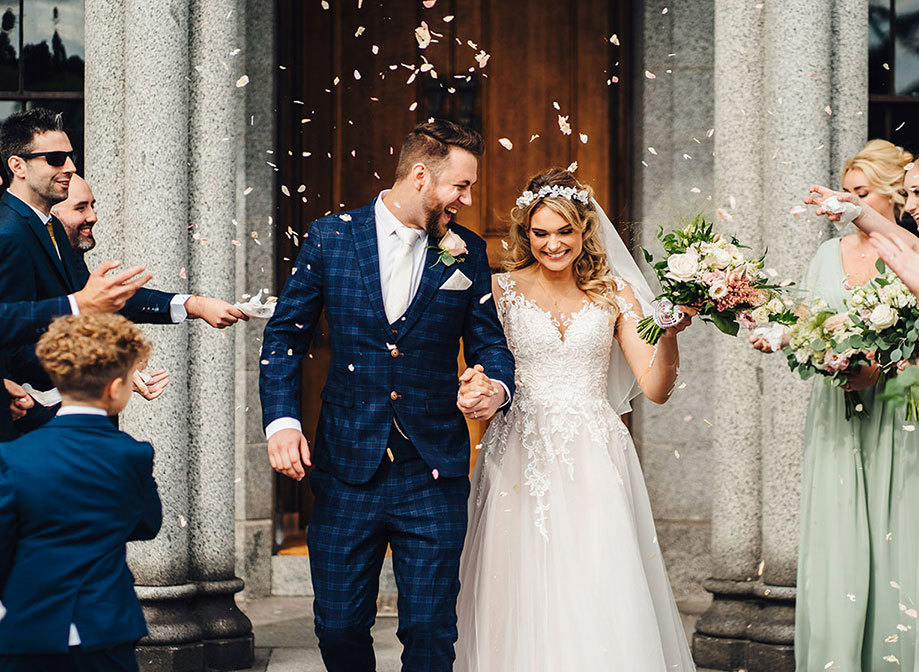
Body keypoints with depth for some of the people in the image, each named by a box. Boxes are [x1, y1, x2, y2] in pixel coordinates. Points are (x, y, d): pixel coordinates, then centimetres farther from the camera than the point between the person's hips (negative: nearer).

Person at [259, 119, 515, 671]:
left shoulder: (468, 253, 5)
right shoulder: (330, 237, 2)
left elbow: (489, 343, 10)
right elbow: (285, 336, 6)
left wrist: (497, 388, -13)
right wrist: (281, 419, -6)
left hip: (434, 477, 0)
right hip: (348, 470, 0)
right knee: (339, 627, 4)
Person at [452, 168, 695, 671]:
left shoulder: (613, 293, 8)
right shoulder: (502, 290, 4)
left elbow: (655, 388, 2)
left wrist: (670, 332, -12)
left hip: (593, 460, 1)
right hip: (522, 457, -1)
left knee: (601, 600, -8)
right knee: (526, 599, -3)